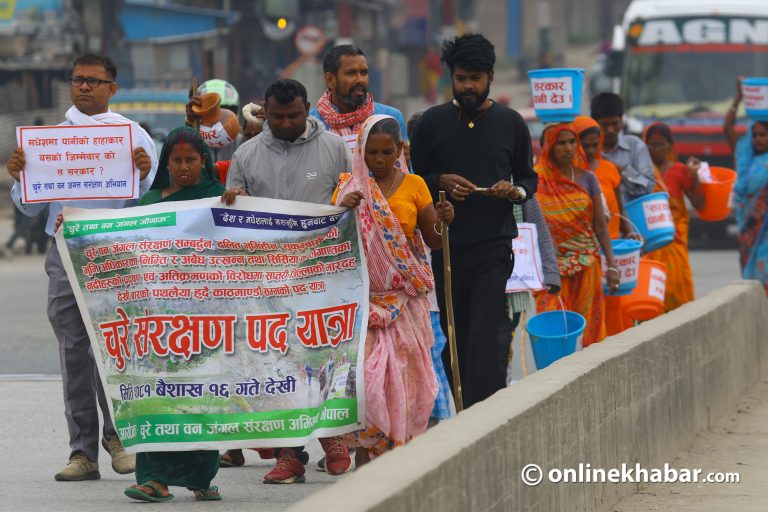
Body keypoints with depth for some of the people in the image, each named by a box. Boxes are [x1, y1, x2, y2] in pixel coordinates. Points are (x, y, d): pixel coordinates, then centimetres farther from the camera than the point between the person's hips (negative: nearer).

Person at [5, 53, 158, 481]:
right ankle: (84, 451, 7)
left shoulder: (133, 135, 6)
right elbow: (31, 207, 16)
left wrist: (144, 175, -18)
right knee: (73, 351, 3)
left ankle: (119, 433, 8)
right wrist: (18, 177, -2)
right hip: (65, 255, 3)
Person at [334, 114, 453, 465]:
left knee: (403, 371, 0)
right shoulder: (349, 186, 4)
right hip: (363, 291, -1)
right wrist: (342, 209, -20)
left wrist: (443, 221, -13)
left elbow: (434, 242, 7)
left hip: (405, 294, 1)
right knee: (365, 366, -14)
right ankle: (364, 449, -9)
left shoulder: (414, 185, 6)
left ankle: (399, 449, 10)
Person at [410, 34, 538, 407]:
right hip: (446, 246, 2)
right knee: (455, 338, 5)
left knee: (483, 338, -14)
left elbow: (528, 178, 15)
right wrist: (442, 182, -8)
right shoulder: (433, 122, 7)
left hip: (494, 246, -2)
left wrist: (515, 191, -8)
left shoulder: (510, 123, 7)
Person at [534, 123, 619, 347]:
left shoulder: (586, 179, 5)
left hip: (586, 263, 2)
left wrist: (611, 264, 1)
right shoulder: (537, 180, 0)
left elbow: (600, 226, 7)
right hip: (551, 264, -2)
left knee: (586, 326, 0)